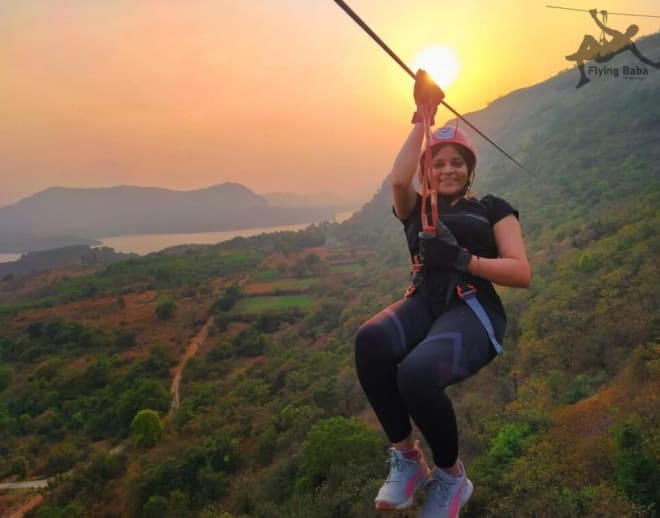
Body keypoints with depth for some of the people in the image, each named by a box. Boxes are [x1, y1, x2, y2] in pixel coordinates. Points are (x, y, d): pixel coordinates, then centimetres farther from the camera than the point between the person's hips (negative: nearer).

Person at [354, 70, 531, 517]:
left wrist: (462, 259, -12)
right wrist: (423, 119, 3)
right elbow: (398, 180, -5)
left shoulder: (492, 208, 14)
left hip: (474, 310, -3)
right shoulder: (417, 209, 20)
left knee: (417, 373, -36)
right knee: (370, 340, -34)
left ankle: (452, 476, -5)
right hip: (425, 304, 3)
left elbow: (522, 273, 2)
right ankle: (407, 457, -13)